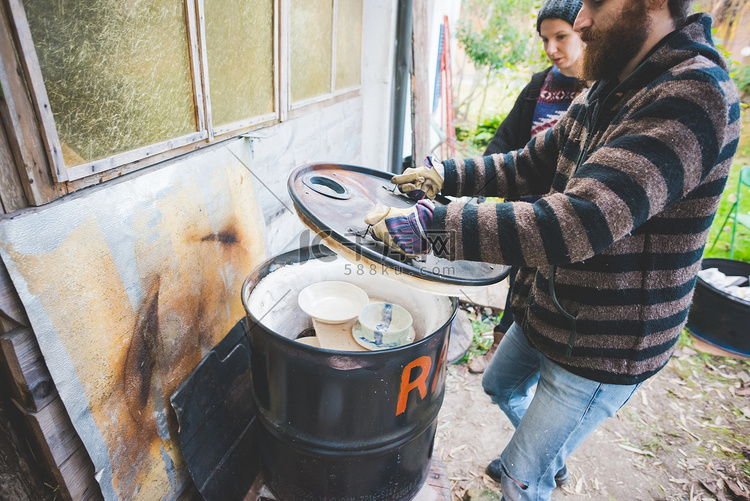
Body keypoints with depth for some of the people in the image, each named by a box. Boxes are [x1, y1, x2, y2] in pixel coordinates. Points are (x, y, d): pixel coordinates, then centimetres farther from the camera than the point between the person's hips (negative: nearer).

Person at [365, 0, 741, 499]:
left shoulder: (695, 97, -27)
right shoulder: (603, 92, 3)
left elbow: (580, 223, -39)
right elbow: (528, 166, 8)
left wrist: (432, 225, -41)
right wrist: (443, 175, -5)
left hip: (603, 348, -8)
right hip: (546, 312, 9)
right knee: (501, 385, 32)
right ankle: (550, 459, 59)